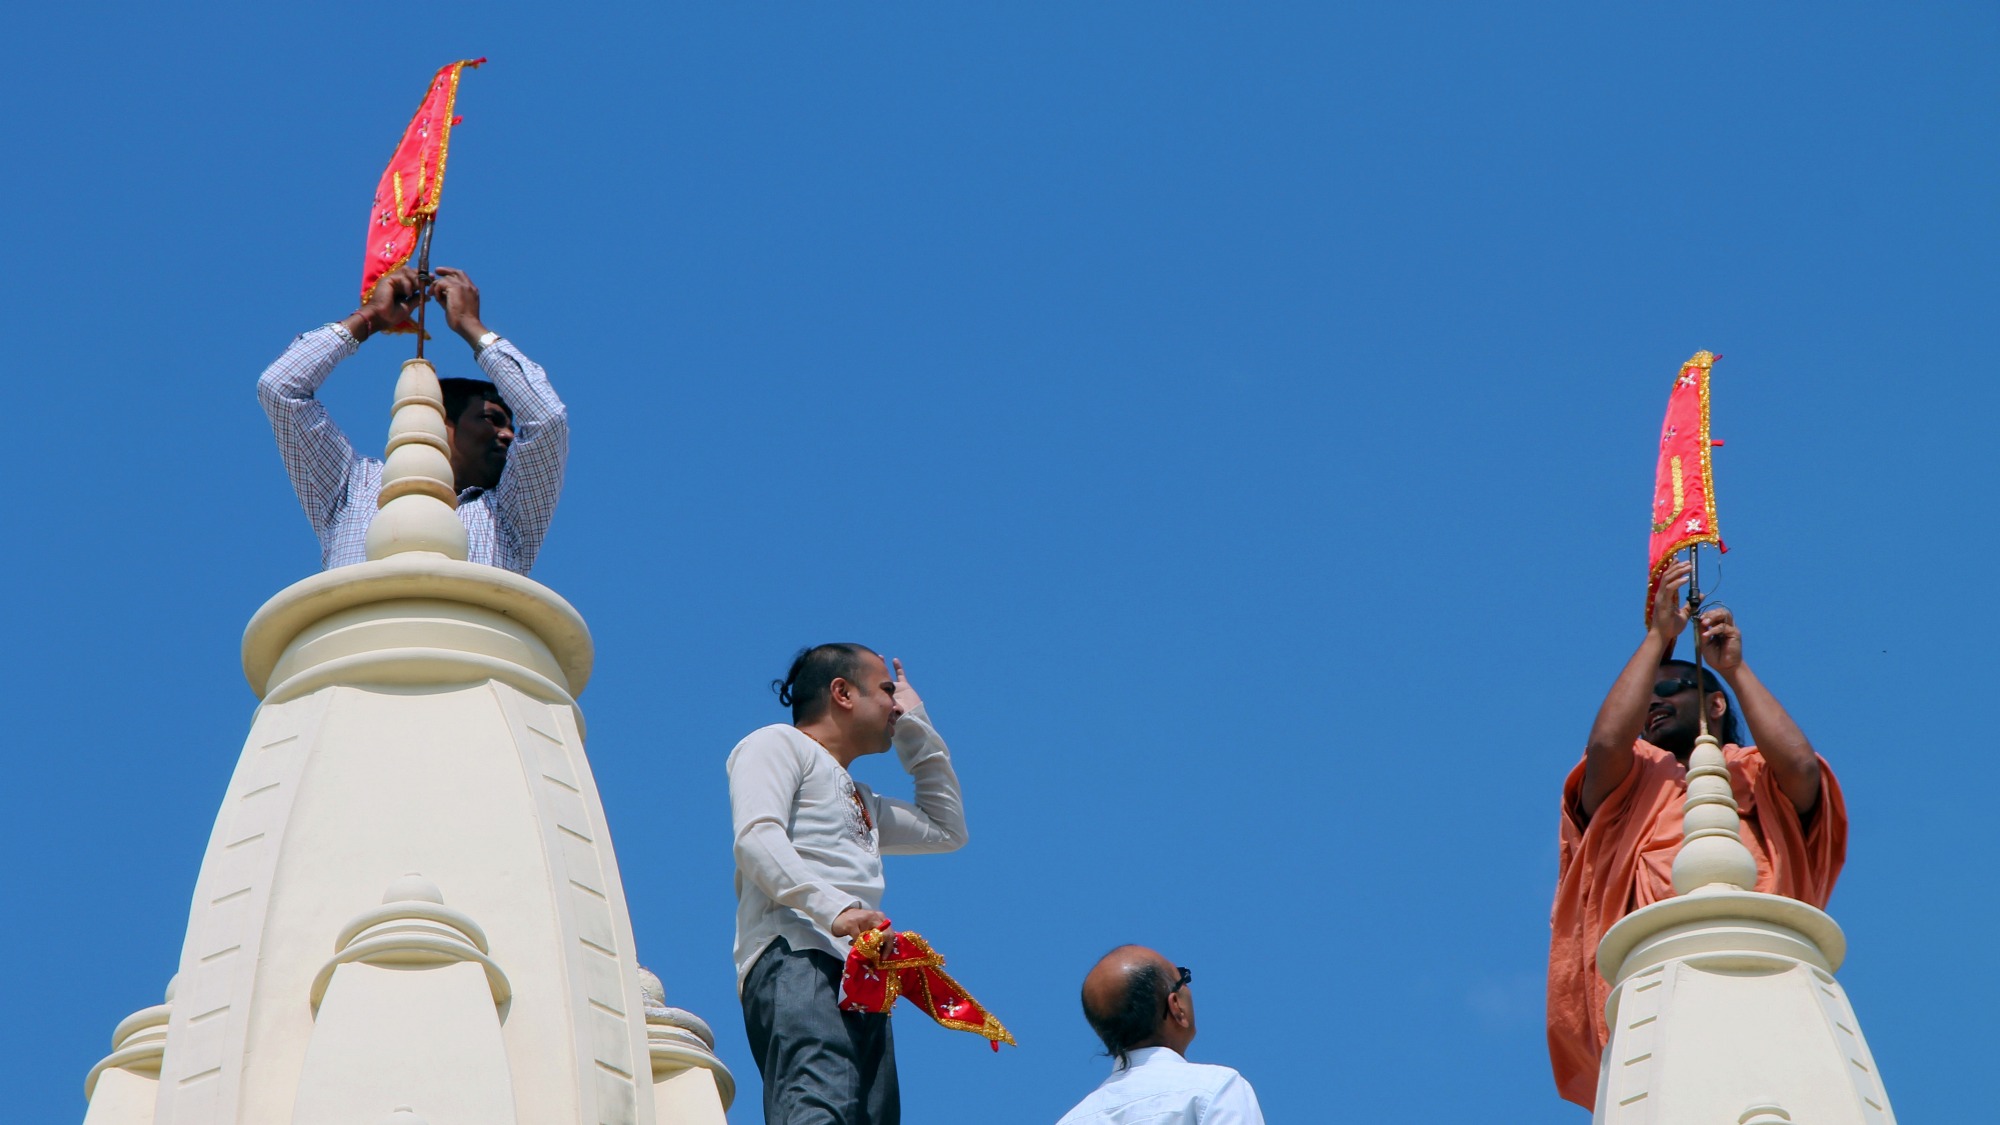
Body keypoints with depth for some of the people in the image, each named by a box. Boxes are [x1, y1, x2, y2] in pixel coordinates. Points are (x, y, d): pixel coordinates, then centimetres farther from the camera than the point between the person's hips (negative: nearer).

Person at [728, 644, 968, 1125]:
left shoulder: (863, 803, 39)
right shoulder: (778, 744, 13)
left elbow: (947, 828, 49)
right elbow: (756, 837, -5)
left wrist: (916, 725, 45)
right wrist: (834, 908, -21)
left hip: (863, 982, 8)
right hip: (796, 958, -8)